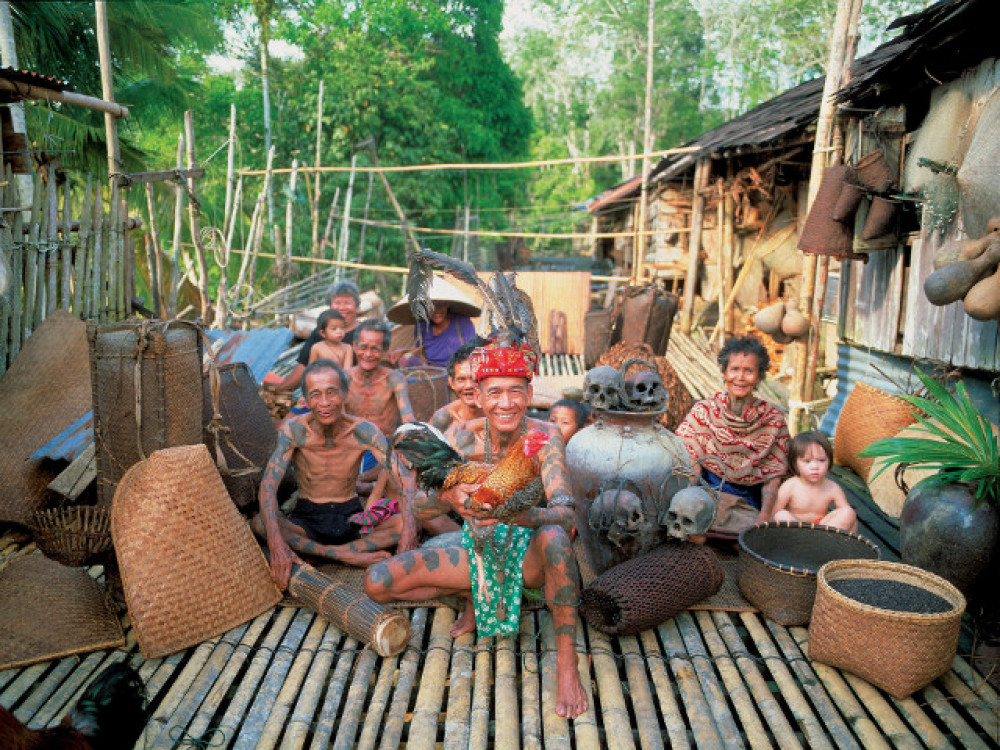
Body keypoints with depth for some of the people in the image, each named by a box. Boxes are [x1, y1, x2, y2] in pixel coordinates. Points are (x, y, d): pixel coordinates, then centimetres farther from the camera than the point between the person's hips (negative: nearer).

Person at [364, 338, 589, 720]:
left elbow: (565, 513, -31)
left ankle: (567, 662, -23)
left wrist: (517, 514, -52)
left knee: (554, 537, -39)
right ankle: (476, 593, 10)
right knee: (377, 582, -10)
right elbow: (419, 505, -19)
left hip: (526, 554, -3)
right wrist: (449, 498, -43)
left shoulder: (544, 437, -20)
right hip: (478, 550, 3)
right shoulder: (464, 435, -14)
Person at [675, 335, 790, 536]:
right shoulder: (703, 411, 3)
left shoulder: (773, 421, 4)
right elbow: (690, 465, -4)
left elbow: (773, 476, 3)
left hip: (749, 504, 2)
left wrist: (765, 515, -14)